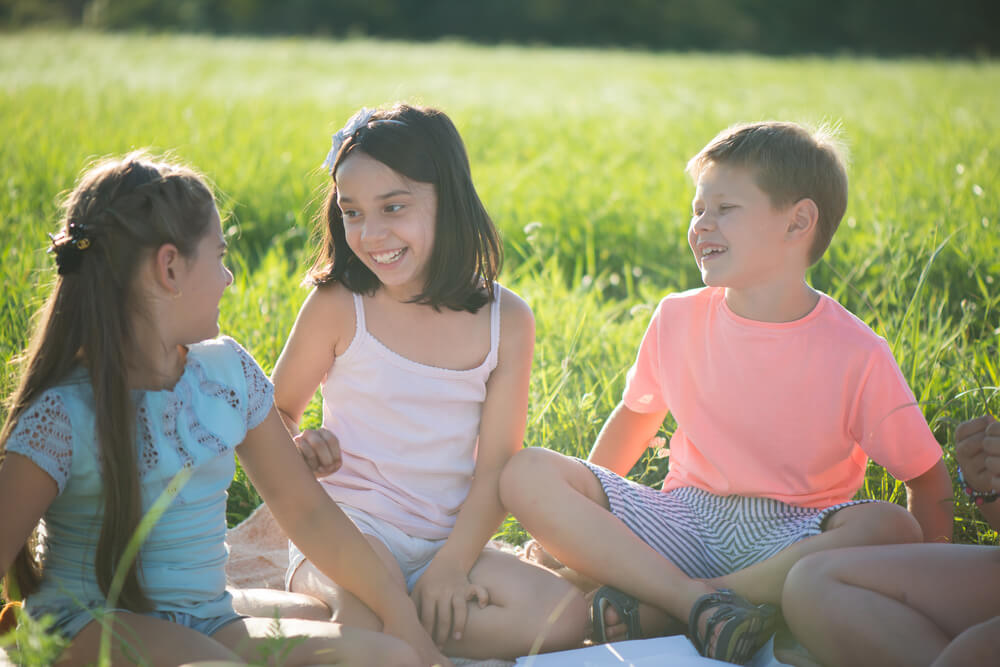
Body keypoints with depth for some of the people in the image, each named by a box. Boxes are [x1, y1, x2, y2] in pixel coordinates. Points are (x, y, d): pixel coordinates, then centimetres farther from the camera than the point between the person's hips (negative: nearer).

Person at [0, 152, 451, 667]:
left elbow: (304, 509, 11)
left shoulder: (227, 370, 6)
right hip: (90, 623, -5)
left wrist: (403, 619, 7)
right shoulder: (65, 412, -12)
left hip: (207, 625, 5)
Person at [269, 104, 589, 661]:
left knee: (565, 618, -18)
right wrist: (296, 447, -17)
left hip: (446, 541, 5)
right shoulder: (337, 307, -6)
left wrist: (451, 565, -15)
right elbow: (276, 412, 7)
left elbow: (496, 466, -3)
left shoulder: (506, 321, -2)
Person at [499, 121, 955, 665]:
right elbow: (636, 414, 16)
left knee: (890, 529, -36)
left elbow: (928, 479, -2)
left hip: (792, 537, -2)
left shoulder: (856, 354, -10)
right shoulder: (678, 320, 1)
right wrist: (573, 524, 13)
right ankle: (698, 600, -28)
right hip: (686, 524, 3)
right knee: (525, 474, -16)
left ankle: (655, 609, -27)